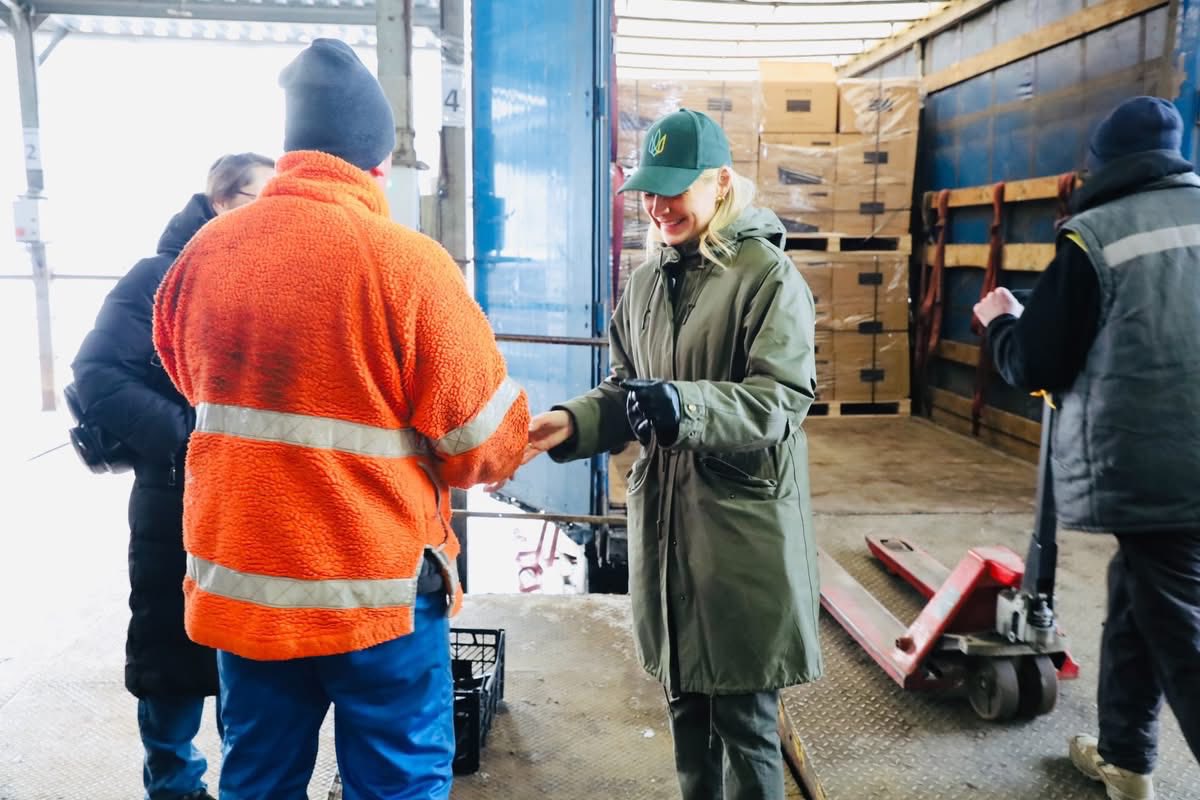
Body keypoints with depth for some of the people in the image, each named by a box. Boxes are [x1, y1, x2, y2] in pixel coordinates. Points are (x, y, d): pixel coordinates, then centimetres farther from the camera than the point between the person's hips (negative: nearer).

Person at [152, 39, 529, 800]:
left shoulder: (204, 254, -1)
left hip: (239, 578, 5)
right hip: (375, 585, -4)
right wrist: (515, 441, 10)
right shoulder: (408, 261, -17)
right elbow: (485, 440, -12)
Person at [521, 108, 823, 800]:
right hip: (665, 516, 6)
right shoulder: (647, 281, 11)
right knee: (686, 699, 19)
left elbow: (782, 399, -18)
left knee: (744, 716, 6)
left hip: (745, 523, -6)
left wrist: (683, 405, -33)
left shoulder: (769, 276, -10)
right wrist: (572, 424, -5)